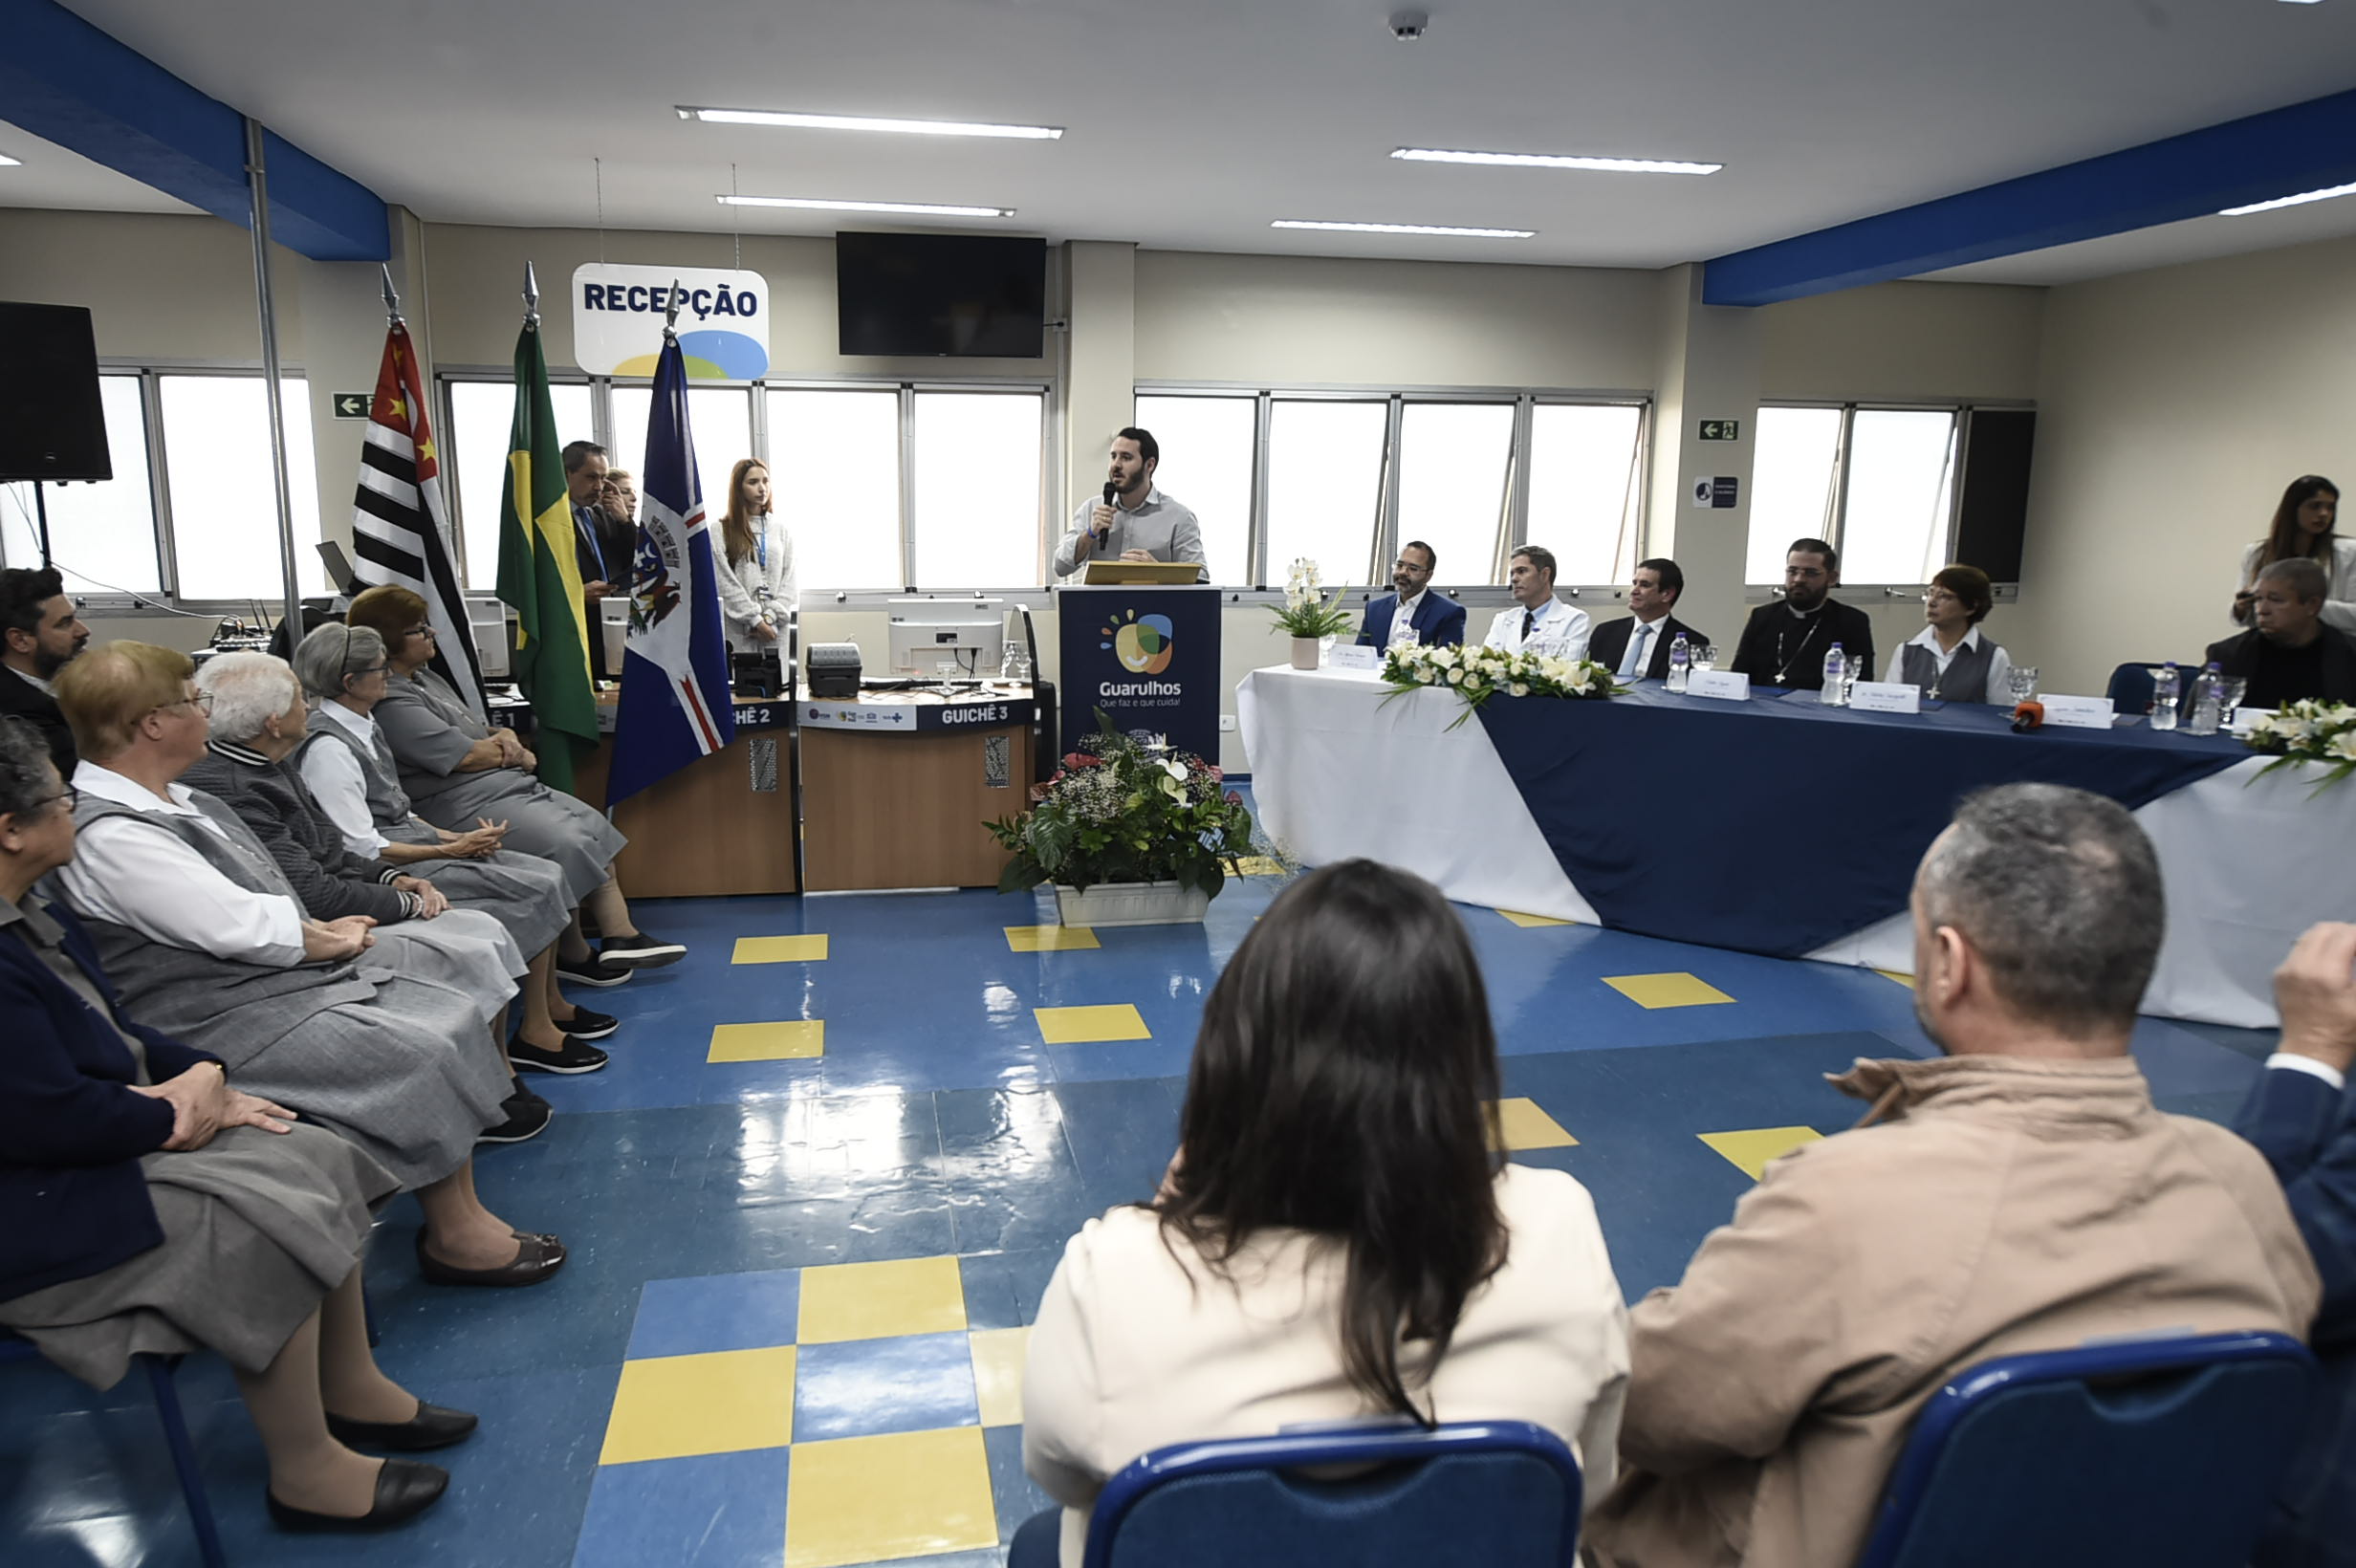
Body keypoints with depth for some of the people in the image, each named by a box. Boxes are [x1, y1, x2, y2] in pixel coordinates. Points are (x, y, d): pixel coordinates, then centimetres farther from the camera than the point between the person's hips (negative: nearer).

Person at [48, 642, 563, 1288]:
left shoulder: (174, 799, 11)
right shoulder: (108, 835, -20)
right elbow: (236, 927, -21)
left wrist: (318, 932, -5)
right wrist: (328, 939, -5)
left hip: (282, 973, 10)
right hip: (231, 1021, -10)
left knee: (451, 1014, 0)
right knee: (419, 1058, -20)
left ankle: (465, 1213, 0)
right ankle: (453, 1238, -4)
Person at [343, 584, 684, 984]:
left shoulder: (425, 679, 17)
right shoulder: (390, 704, -16)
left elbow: (481, 733, 19)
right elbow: (466, 755, -19)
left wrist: (504, 737, -5)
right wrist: (514, 754, 0)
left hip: (506, 785, 11)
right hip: (464, 806, -11)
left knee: (594, 827, -1)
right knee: (564, 843, -23)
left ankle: (621, 936, -6)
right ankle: (572, 955, -7)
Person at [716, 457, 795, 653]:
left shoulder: (781, 530, 13)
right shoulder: (721, 531, 1)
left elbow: (788, 581, 8)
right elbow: (725, 583, -6)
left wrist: (770, 617, -6)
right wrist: (755, 620, -10)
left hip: (774, 632, 3)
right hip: (736, 633, -3)